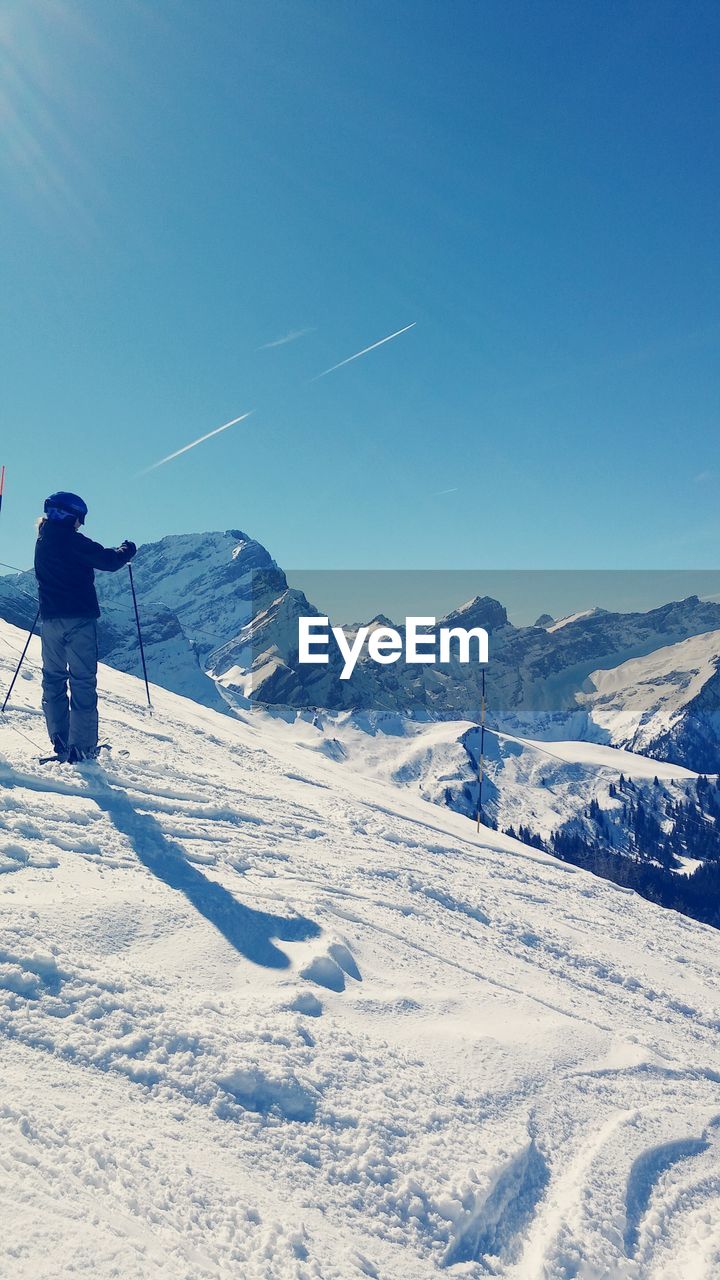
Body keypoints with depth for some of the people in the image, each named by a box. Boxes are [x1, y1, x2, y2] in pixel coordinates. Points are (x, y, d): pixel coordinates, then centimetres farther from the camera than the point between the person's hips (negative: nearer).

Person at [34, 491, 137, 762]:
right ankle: (82, 747, -6)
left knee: (53, 679, 11)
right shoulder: (73, 541, -10)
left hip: (50, 618, 7)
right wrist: (127, 549, 7)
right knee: (82, 681, -4)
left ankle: (60, 744, 10)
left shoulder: (42, 541, 12)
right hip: (79, 618, -7)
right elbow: (109, 561, -13)